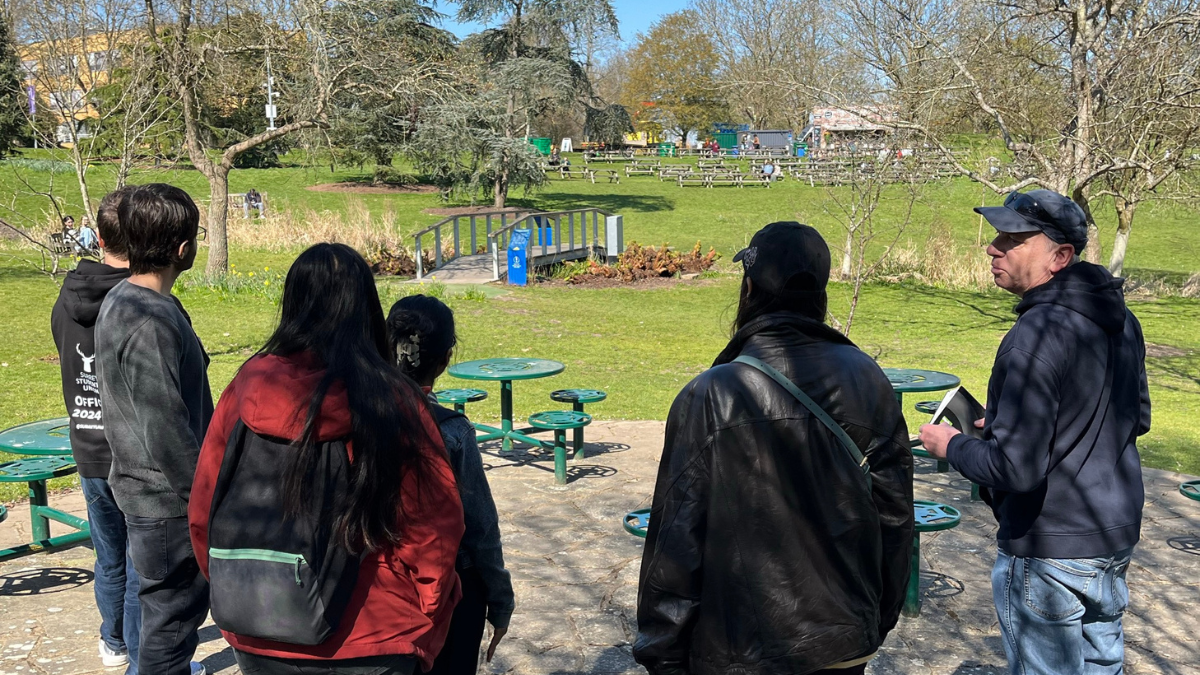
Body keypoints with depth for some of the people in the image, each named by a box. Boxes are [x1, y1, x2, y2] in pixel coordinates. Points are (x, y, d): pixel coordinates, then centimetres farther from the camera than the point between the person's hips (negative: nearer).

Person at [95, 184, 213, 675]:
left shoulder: (120, 301, 7)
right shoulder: (151, 322, -25)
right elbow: (166, 434, -26)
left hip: (142, 487, 10)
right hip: (166, 497, -10)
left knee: (181, 603, 24)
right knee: (172, 610, 5)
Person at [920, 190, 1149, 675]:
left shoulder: (1037, 335, -26)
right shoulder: (1121, 320, 2)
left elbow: (1015, 468, -29)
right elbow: (1138, 418, 15)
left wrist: (951, 446, -10)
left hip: (1050, 549, -8)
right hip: (1118, 535, 9)